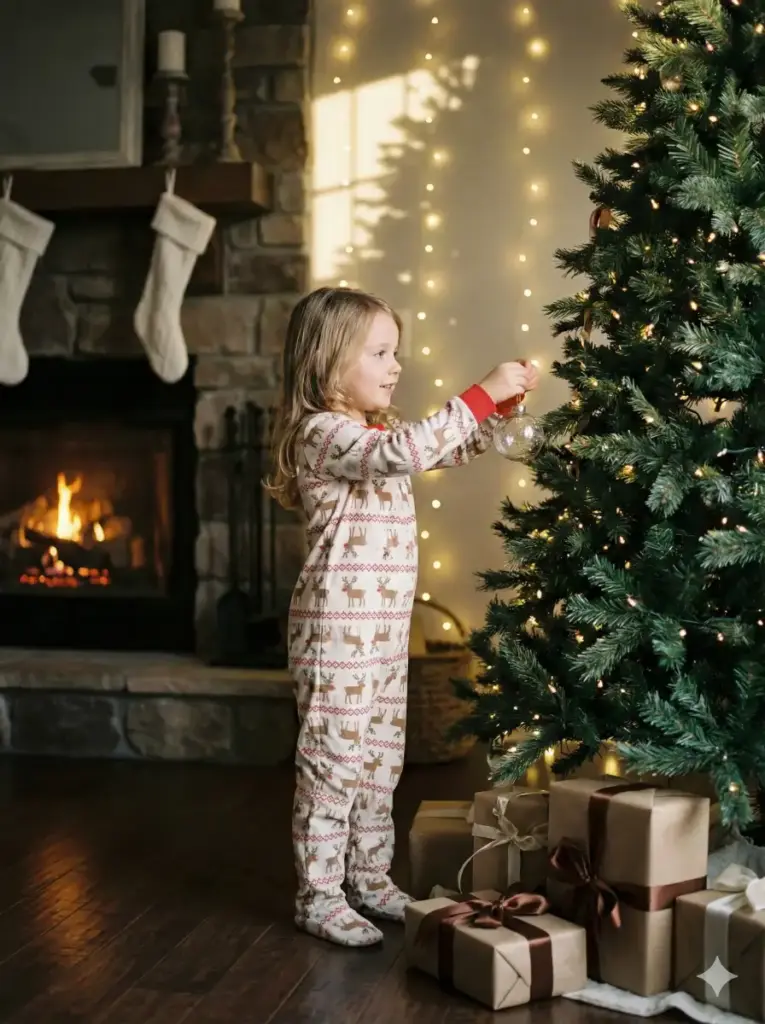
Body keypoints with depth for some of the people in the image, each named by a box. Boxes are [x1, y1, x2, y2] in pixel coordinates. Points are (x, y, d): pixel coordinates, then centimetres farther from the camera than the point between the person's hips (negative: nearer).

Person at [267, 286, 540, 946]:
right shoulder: (324, 433, -15)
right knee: (334, 757, -2)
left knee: (381, 757, 16)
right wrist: (481, 394, -26)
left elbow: (451, 451, 24)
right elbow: (408, 452, -31)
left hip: (385, 625, 10)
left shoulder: (376, 433, 15)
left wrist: (499, 404, 7)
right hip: (337, 624, -9)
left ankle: (370, 878, 29)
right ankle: (320, 897, 9)